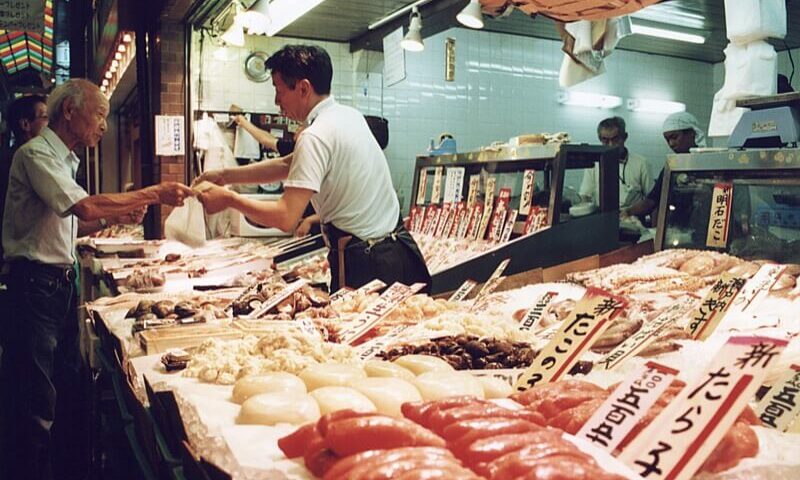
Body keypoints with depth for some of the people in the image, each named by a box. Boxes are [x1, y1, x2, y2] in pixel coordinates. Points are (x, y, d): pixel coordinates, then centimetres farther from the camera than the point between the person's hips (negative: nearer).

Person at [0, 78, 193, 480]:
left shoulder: (64, 159, 16)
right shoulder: (36, 154, -14)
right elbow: (85, 207, -26)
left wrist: (117, 215, 4)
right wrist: (154, 194, -23)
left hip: (62, 282, 10)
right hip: (35, 285, -10)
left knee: (70, 392, 17)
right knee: (36, 404, -1)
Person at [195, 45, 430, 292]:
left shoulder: (316, 137, -18)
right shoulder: (349, 115, 9)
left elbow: (285, 218, -21)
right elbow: (287, 165, 15)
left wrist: (230, 199, -7)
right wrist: (225, 176, 13)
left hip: (364, 262, -9)